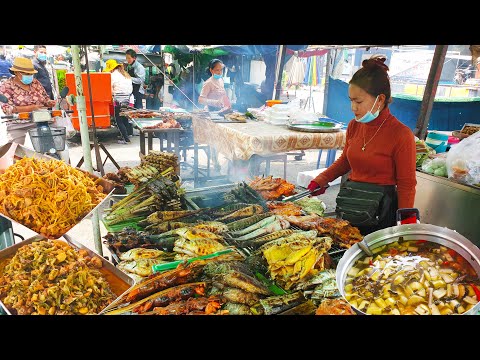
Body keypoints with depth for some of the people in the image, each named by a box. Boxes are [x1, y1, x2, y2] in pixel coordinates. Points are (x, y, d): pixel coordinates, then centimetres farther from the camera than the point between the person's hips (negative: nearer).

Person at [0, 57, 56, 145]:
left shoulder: (36, 83, 11)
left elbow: (46, 100, 17)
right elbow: (7, 108, -11)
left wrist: (54, 103, -8)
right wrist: (31, 108, -22)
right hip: (18, 126, -3)